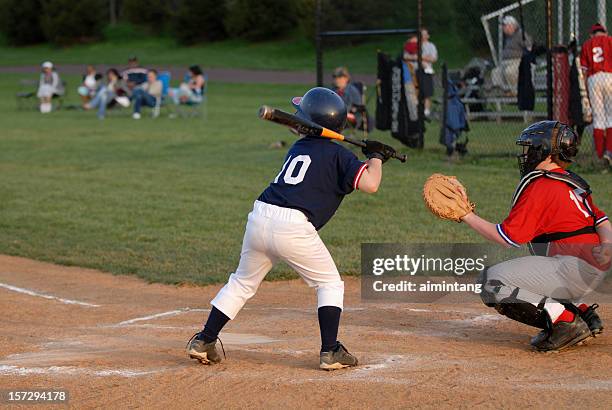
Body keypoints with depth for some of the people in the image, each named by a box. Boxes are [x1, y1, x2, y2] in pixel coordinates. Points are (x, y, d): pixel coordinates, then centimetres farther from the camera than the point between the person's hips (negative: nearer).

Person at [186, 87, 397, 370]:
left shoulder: (298, 147, 22)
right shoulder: (337, 154, 3)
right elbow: (369, 184, -10)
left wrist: (370, 156, 29)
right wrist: (376, 158, 9)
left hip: (259, 217, 5)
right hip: (293, 227, -5)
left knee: (243, 282, 23)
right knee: (330, 284, 13)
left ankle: (204, 341, 22)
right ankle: (330, 352, 4)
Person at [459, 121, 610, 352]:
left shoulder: (539, 186, -9)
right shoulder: (573, 183, 20)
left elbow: (506, 238, -11)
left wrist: (466, 215, -3)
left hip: (577, 266, -10)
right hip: (593, 269, 10)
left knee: (491, 282, -13)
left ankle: (564, 321, -17)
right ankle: (583, 314, 14)